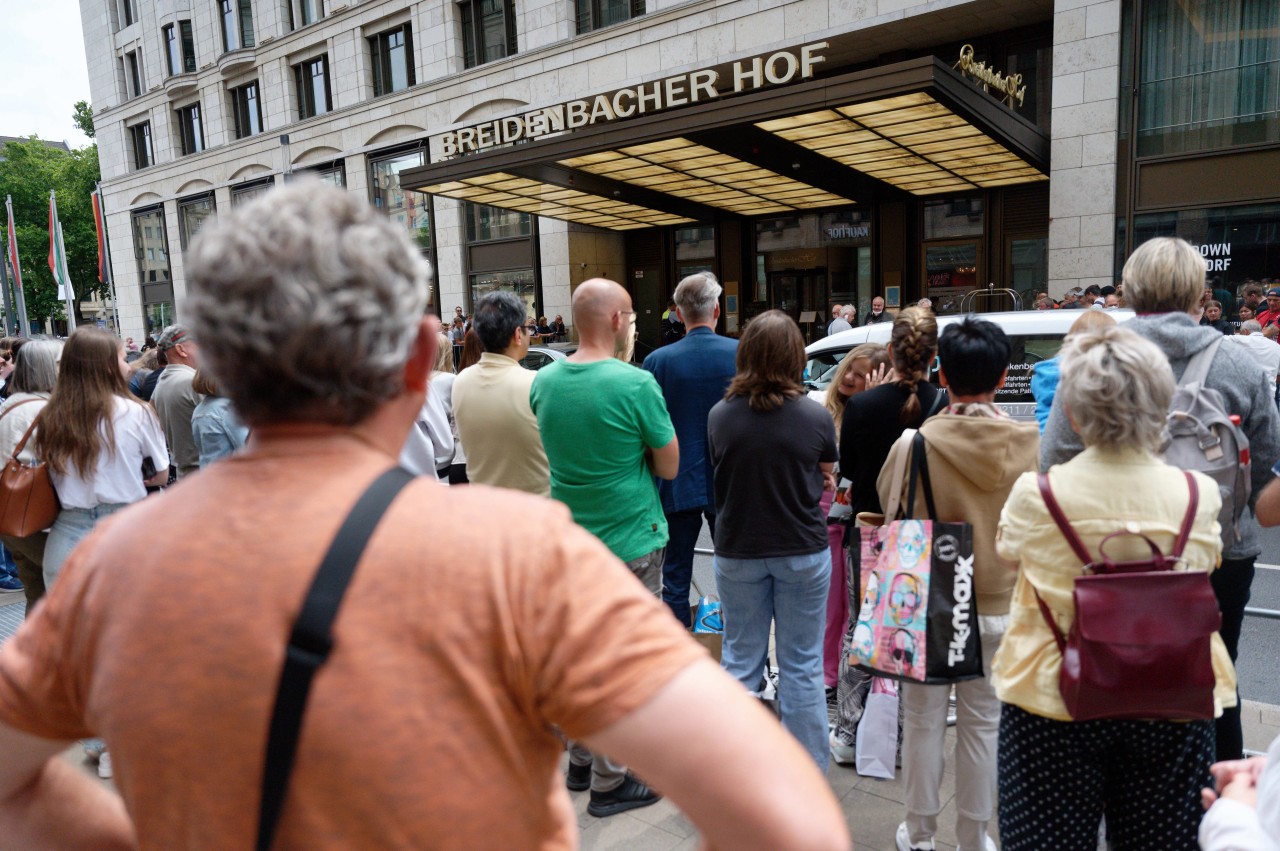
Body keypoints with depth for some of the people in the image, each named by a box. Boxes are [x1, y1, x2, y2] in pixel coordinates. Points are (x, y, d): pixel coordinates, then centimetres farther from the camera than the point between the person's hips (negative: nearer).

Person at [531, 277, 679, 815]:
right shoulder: (636, 384, -19)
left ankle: (580, 761, 36)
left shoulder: (544, 381, -1)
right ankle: (610, 782, 21)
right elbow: (669, 467, -11)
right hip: (630, 543, -6)